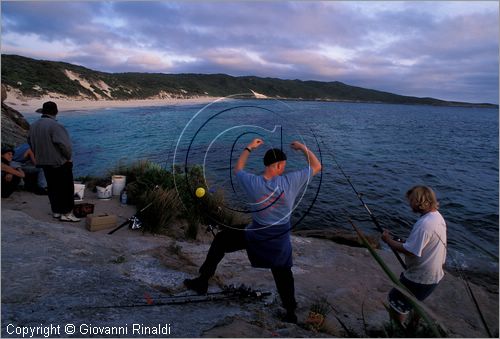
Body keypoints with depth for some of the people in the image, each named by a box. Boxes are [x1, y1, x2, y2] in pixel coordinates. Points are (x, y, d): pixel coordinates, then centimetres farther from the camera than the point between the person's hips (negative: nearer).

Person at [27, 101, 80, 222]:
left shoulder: (34, 125, 7)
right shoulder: (55, 125, -20)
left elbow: (30, 142, 18)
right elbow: (64, 144, -24)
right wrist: (68, 157, -7)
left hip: (44, 162, 8)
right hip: (60, 162, -8)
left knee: (52, 187, 15)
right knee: (66, 188, 0)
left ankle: (56, 211, 23)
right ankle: (66, 213, 2)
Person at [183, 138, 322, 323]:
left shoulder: (253, 183, -14)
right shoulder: (289, 181, -17)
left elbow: (237, 169, 10)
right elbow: (317, 166, -4)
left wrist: (249, 148, 17)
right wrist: (303, 147, 9)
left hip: (255, 237, 0)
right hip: (280, 242, 1)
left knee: (221, 239, 18)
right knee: (283, 275, 23)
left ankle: (203, 280, 18)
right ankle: (290, 312, 35)